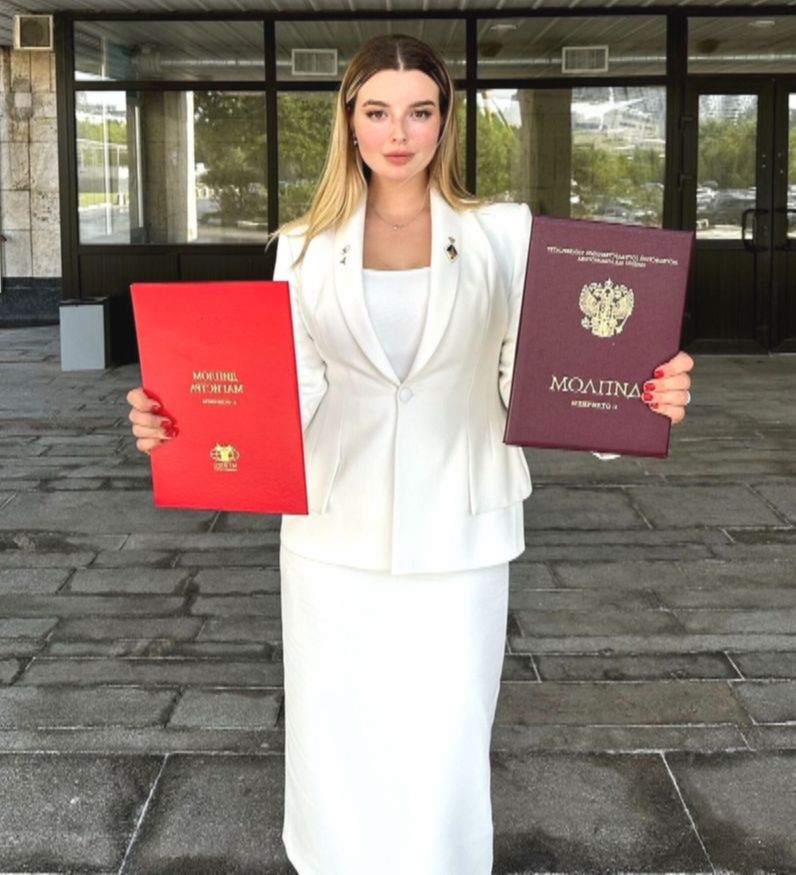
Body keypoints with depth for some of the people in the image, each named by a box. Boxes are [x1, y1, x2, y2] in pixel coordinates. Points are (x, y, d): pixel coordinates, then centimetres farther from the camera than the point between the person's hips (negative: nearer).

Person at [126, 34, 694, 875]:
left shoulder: (503, 234, 2)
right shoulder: (305, 248, 5)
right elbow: (288, 396, 1)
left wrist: (642, 399, -20)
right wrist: (177, 426, -17)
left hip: (456, 541, -1)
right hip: (335, 542, 1)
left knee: (444, 751, 4)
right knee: (336, 750, 10)